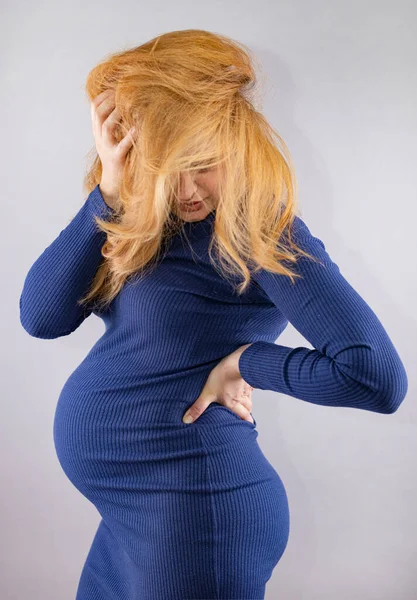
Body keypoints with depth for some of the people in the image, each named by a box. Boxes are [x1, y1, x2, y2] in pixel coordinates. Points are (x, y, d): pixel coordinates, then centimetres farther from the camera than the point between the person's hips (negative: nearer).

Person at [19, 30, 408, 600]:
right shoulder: (139, 223, 2)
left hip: (192, 504, -7)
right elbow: (42, 317, -8)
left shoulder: (257, 230, -18)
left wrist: (247, 361, -16)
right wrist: (109, 191, -14)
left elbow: (378, 376, -26)